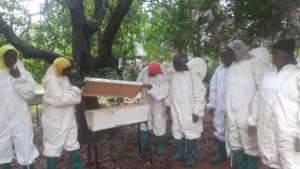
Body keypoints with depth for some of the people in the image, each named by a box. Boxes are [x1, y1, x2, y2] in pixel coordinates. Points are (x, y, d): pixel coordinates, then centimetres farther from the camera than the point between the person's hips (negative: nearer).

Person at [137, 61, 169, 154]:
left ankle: (160, 146, 26)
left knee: (159, 125, 5)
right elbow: (139, 82, 2)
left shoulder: (163, 77, -26)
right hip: (146, 102, 4)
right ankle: (144, 146, 25)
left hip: (158, 104, -4)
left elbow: (163, 92, -36)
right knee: (144, 124, 9)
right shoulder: (144, 70, -13)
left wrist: (151, 87, -44)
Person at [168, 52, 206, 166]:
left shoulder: (193, 75, -13)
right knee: (177, 133, 15)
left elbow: (199, 95, -14)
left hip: (189, 112, -6)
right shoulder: (173, 77, 7)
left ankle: (192, 156, 21)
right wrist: (172, 109, 15)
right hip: (176, 112, 6)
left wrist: (196, 112, -16)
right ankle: (179, 153, 31)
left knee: (191, 134, 5)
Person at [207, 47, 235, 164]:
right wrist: (211, 104, 7)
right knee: (220, 130, 13)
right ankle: (222, 153, 28)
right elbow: (213, 88, 9)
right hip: (219, 106, 5)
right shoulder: (218, 70, 9)